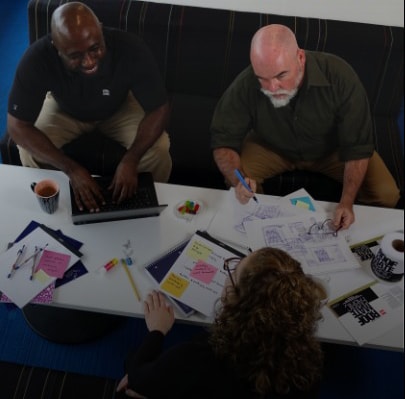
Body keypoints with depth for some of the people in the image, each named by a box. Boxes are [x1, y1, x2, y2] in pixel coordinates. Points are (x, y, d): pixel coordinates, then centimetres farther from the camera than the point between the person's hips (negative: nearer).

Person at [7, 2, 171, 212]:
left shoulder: (131, 49, -37)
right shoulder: (37, 58, -36)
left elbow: (158, 109, -28)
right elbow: (17, 125, -30)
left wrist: (129, 160, -42)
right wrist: (72, 169, -40)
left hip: (120, 108, 0)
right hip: (65, 110, 1)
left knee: (158, 150, -24)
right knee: (30, 153, -23)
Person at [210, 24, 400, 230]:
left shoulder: (340, 77, -33)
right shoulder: (244, 87, -32)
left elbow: (357, 146, -24)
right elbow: (224, 142, -22)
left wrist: (347, 202, -34)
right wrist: (238, 180, -43)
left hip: (332, 149, 0)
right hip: (273, 148, 0)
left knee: (386, 195, -17)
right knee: (233, 178, -26)